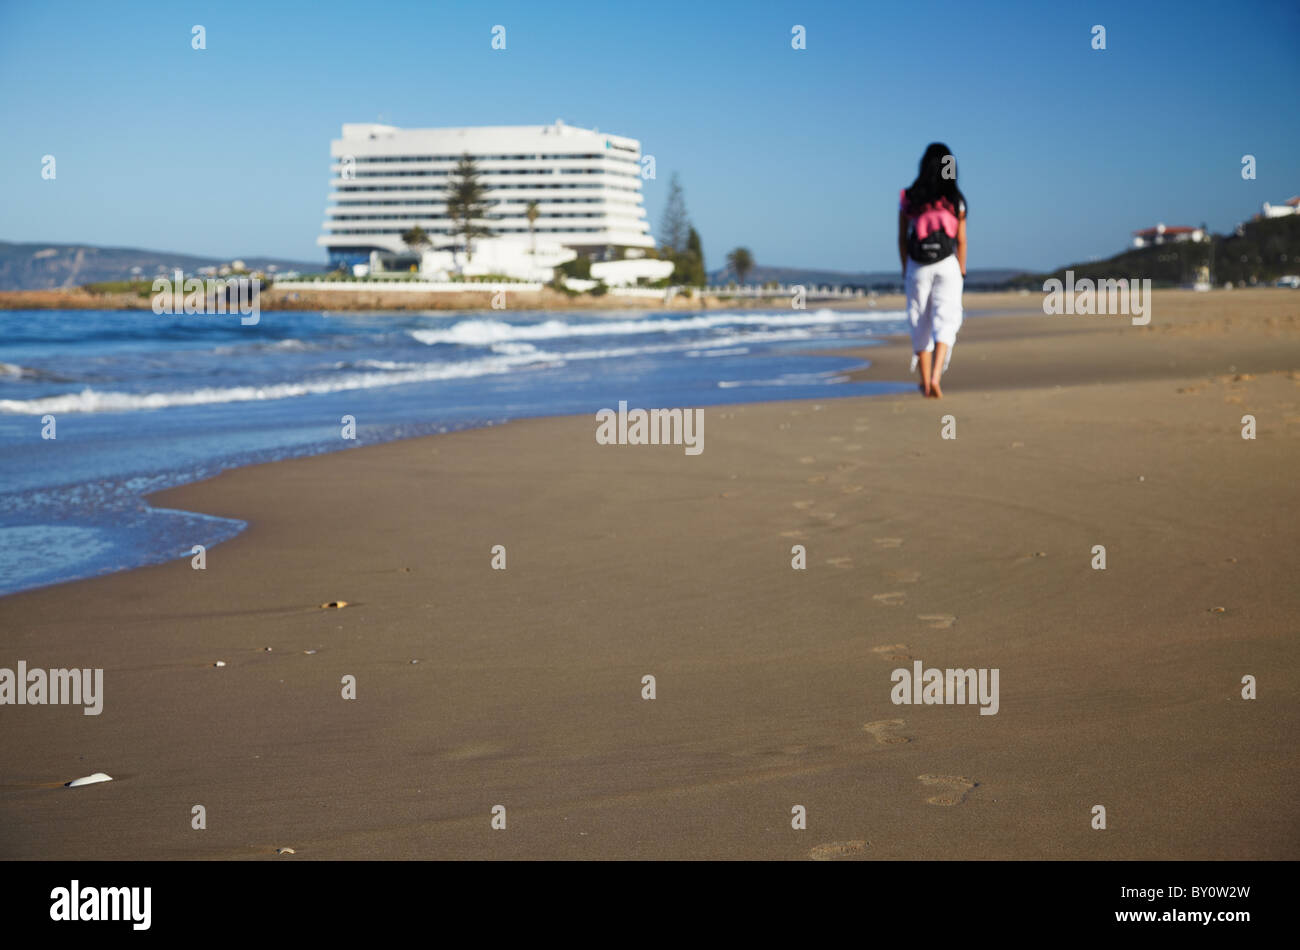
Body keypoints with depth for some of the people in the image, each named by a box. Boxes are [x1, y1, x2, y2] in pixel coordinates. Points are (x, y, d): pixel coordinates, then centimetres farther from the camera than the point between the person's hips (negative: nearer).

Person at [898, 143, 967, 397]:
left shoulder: (908, 199, -2)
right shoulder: (955, 200, -4)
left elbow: (902, 239, 1)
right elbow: (961, 240, -1)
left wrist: (905, 269, 11)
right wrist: (961, 272, 8)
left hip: (917, 267, 1)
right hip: (947, 266, -1)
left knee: (920, 324, 11)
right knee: (945, 321, -1)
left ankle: (925, 382, 17)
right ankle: (936, 376, -20)